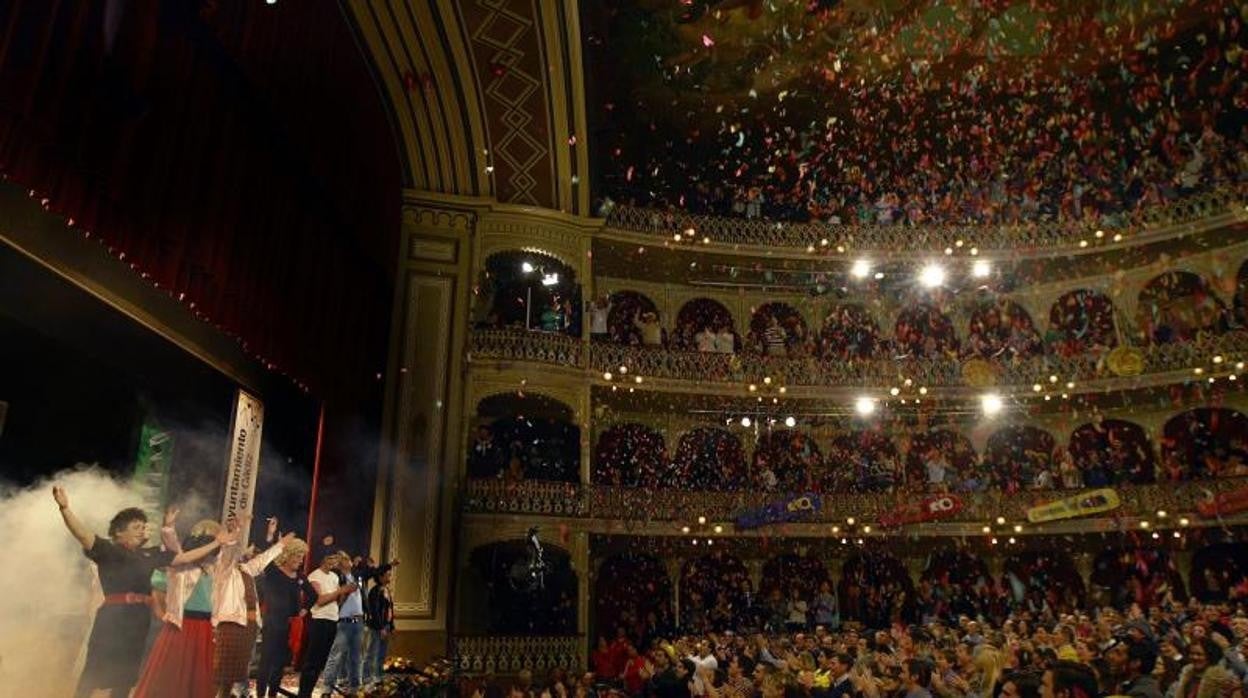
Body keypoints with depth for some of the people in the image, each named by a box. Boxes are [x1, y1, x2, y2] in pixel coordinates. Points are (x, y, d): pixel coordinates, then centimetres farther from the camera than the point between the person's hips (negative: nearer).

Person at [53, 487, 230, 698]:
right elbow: (83, 534, -16)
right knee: (95, 669, -9)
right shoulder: (107, 549, 0)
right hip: (114, 617, -6)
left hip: (139, 619, 6)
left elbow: (184, 557, 23)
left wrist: (215, 543, 24)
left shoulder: (148, 554, 17)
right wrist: (65, 508, -33)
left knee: (126, 673, 13)